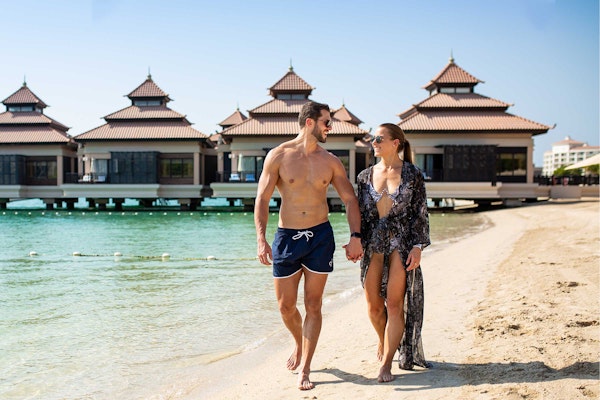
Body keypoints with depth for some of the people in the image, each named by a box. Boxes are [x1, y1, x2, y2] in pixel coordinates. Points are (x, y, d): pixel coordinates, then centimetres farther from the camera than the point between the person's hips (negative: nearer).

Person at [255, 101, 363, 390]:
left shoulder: (330, 162, 4)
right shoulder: (279, 156, -4)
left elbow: (350, 199, 7)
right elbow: (262, 199, -7)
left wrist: (355, 236, -6)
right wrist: (261, 239, -17)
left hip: (320, 236, 1)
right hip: (286, 236, -1)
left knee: (313, 305, 2)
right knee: (286, 306, 7)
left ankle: (304, 369, 12)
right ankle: (299, 345, 38)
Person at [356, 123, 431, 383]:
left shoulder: (412, 175, -1)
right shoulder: (365, 176, 8)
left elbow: (421, 215, -2)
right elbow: (360, 213, 10)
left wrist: (417, 247, -10)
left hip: (401, 244, -3)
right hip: (373, 244, 4)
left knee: (394, 304, -5)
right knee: (373, 305, 8)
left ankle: (386, 364, 0)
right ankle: (384, 343, 37)